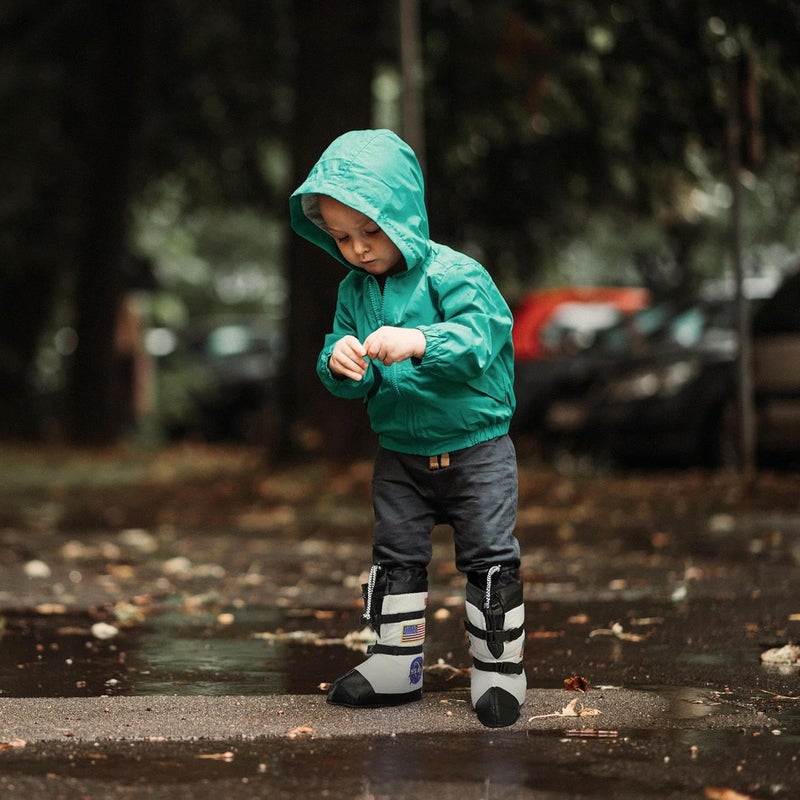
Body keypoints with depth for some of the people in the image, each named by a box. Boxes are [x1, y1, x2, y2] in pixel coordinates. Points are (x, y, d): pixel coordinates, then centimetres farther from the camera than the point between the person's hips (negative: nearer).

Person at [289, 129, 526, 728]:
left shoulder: (454, 274, -17)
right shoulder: (355, 290, 1)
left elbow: (477, 340, -29)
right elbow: (352, 384, 2)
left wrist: (418, 341, -45)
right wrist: (340, 363, -22)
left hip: (474, 446, -5)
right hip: (400, 451, 5)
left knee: (490, 556, -1)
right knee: (396, 555, 12)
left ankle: (500, 666, 11)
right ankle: (397, 663, 25)